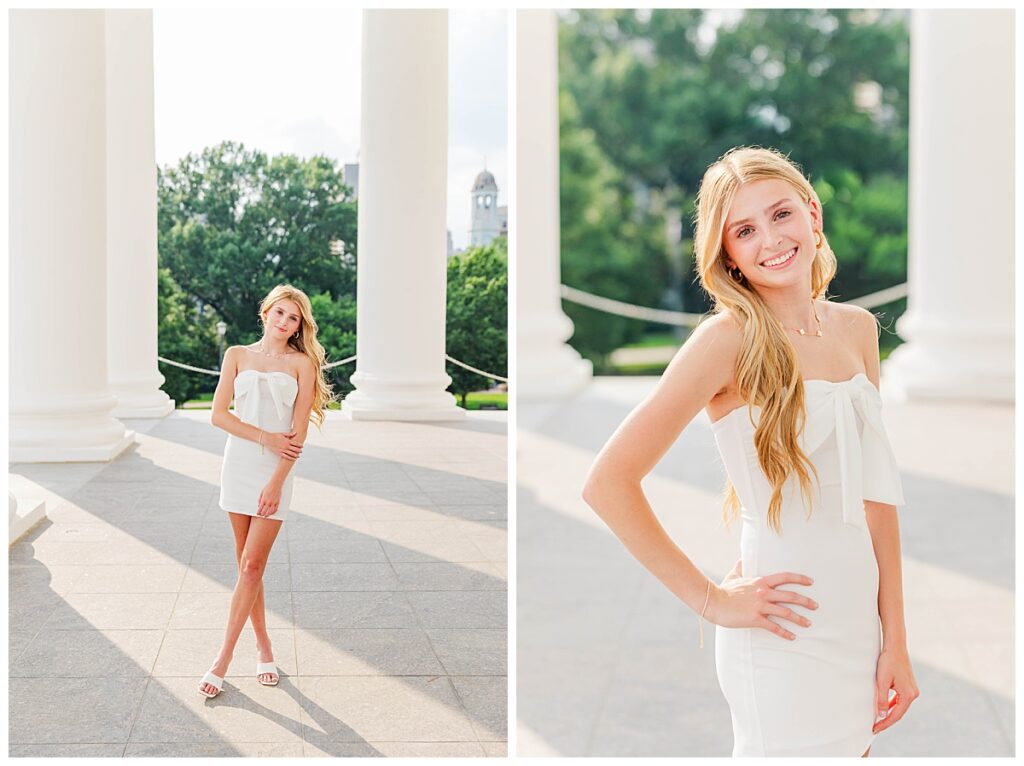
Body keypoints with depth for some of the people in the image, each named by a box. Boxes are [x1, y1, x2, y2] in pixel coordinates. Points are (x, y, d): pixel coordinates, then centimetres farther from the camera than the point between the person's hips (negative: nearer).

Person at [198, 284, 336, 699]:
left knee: (252, 566, -7)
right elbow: (219, 415, 0)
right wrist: (265, 437, -11)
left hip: (277, 470, -3)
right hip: (238, 465, 3)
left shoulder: (301, 363, 0)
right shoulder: (237, 355, 6)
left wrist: (276, 482, -13)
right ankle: (264, 647, 20)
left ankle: (223, 660, -3)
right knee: (246, 563, 7)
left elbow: (299, 431, -6)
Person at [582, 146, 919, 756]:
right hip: (785, 642, -6)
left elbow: (877, 493, 7)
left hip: (861, 629, 6)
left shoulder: (857, 328, 5)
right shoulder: (731, 338, -14)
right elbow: (608, 484, -20)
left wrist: (895, 640, 3)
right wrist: (711, 599, -13)